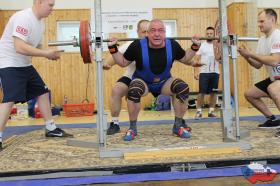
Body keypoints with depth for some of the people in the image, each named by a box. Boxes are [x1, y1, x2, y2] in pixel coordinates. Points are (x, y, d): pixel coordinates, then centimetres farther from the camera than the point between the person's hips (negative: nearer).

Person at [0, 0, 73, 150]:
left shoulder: (39, 22, 8)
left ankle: (51, 129, 21)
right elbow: (20, 47, -31)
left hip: (24, 64, 10)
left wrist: (50, 54, -2)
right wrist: (46, 53, -26)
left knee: (42, 91, 11)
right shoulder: (23, 18, -22)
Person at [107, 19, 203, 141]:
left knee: (183, 88, -26)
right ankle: (132, 128, -13)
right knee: (133, 91, -36)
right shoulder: (137, 46, -24)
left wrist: (195, 47, -8)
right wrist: (113, 49, -20)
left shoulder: (172, 45, -18)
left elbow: (184, 59, 4)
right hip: (143, 81, -2)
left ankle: (178, 125, -6)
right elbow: (123, 63, -7)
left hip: (164, 82, 2)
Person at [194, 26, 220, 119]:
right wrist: (196, 71, -9)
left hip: (215, 72, 2)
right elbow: (197, 59, 1)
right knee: (201, 92, -6)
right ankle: (199, 111, 3)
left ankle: (211, 111, 15)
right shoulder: (201, 45, 4)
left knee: (213, 92, 5)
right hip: (203, 72, -2)